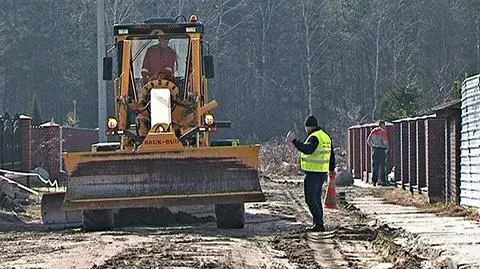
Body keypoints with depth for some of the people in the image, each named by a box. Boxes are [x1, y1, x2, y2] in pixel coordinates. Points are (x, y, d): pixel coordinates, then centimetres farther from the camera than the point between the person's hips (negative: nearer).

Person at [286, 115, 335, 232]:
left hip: (313, 173, -9)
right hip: (323, 173, 9)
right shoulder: (326, 137, 14)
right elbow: (331, 155, 22)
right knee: (317, 199, 17)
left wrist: (294, 142, -38)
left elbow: (308, 149, -34)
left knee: (310, 200, -6)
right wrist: (331, 169, 33)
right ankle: (318, 224, 18)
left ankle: (319, 223, -11)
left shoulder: (314, 137, -16)